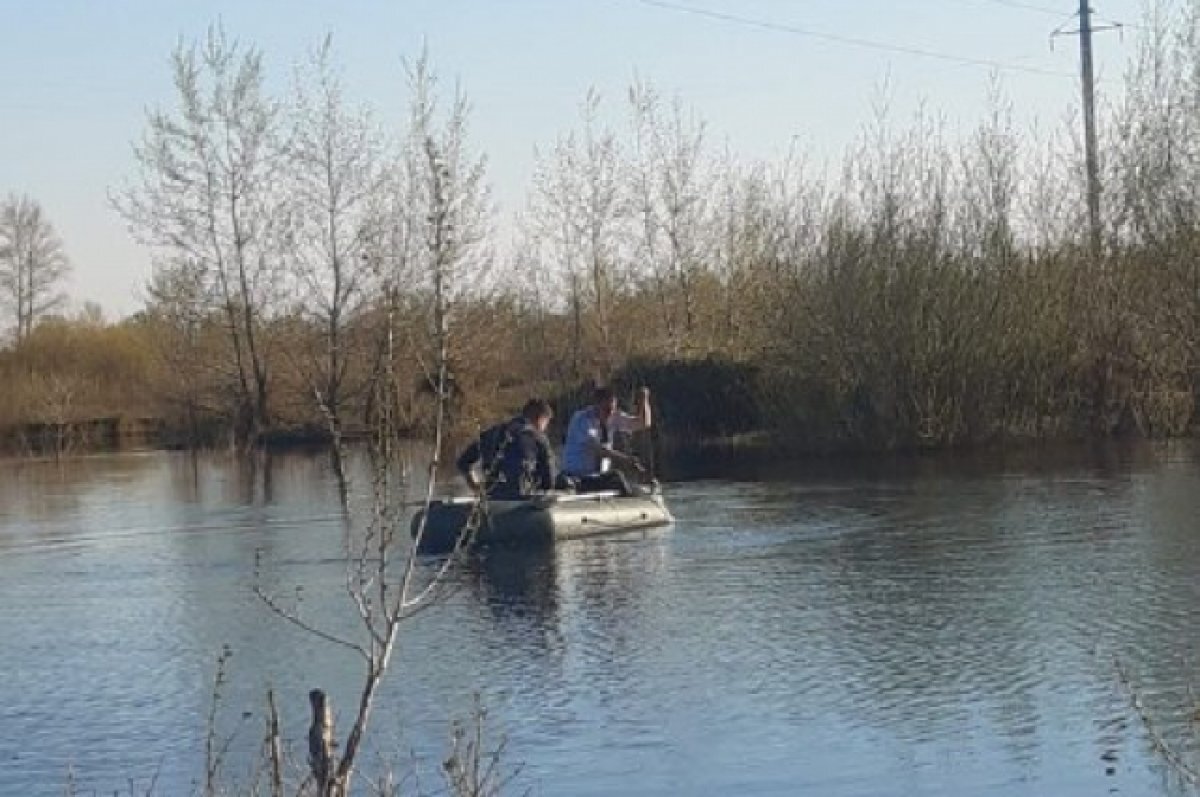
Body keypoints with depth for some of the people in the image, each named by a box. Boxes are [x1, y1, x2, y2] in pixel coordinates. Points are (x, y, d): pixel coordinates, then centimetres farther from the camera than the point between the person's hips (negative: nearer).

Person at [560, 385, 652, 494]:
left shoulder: (613, 418, 0)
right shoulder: (582, 420, -16)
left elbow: (644, 423, 8)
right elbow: (596, 449, -29)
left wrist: (644, 400, -10)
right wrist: (626, 459, -38)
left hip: (600, 477, 6)